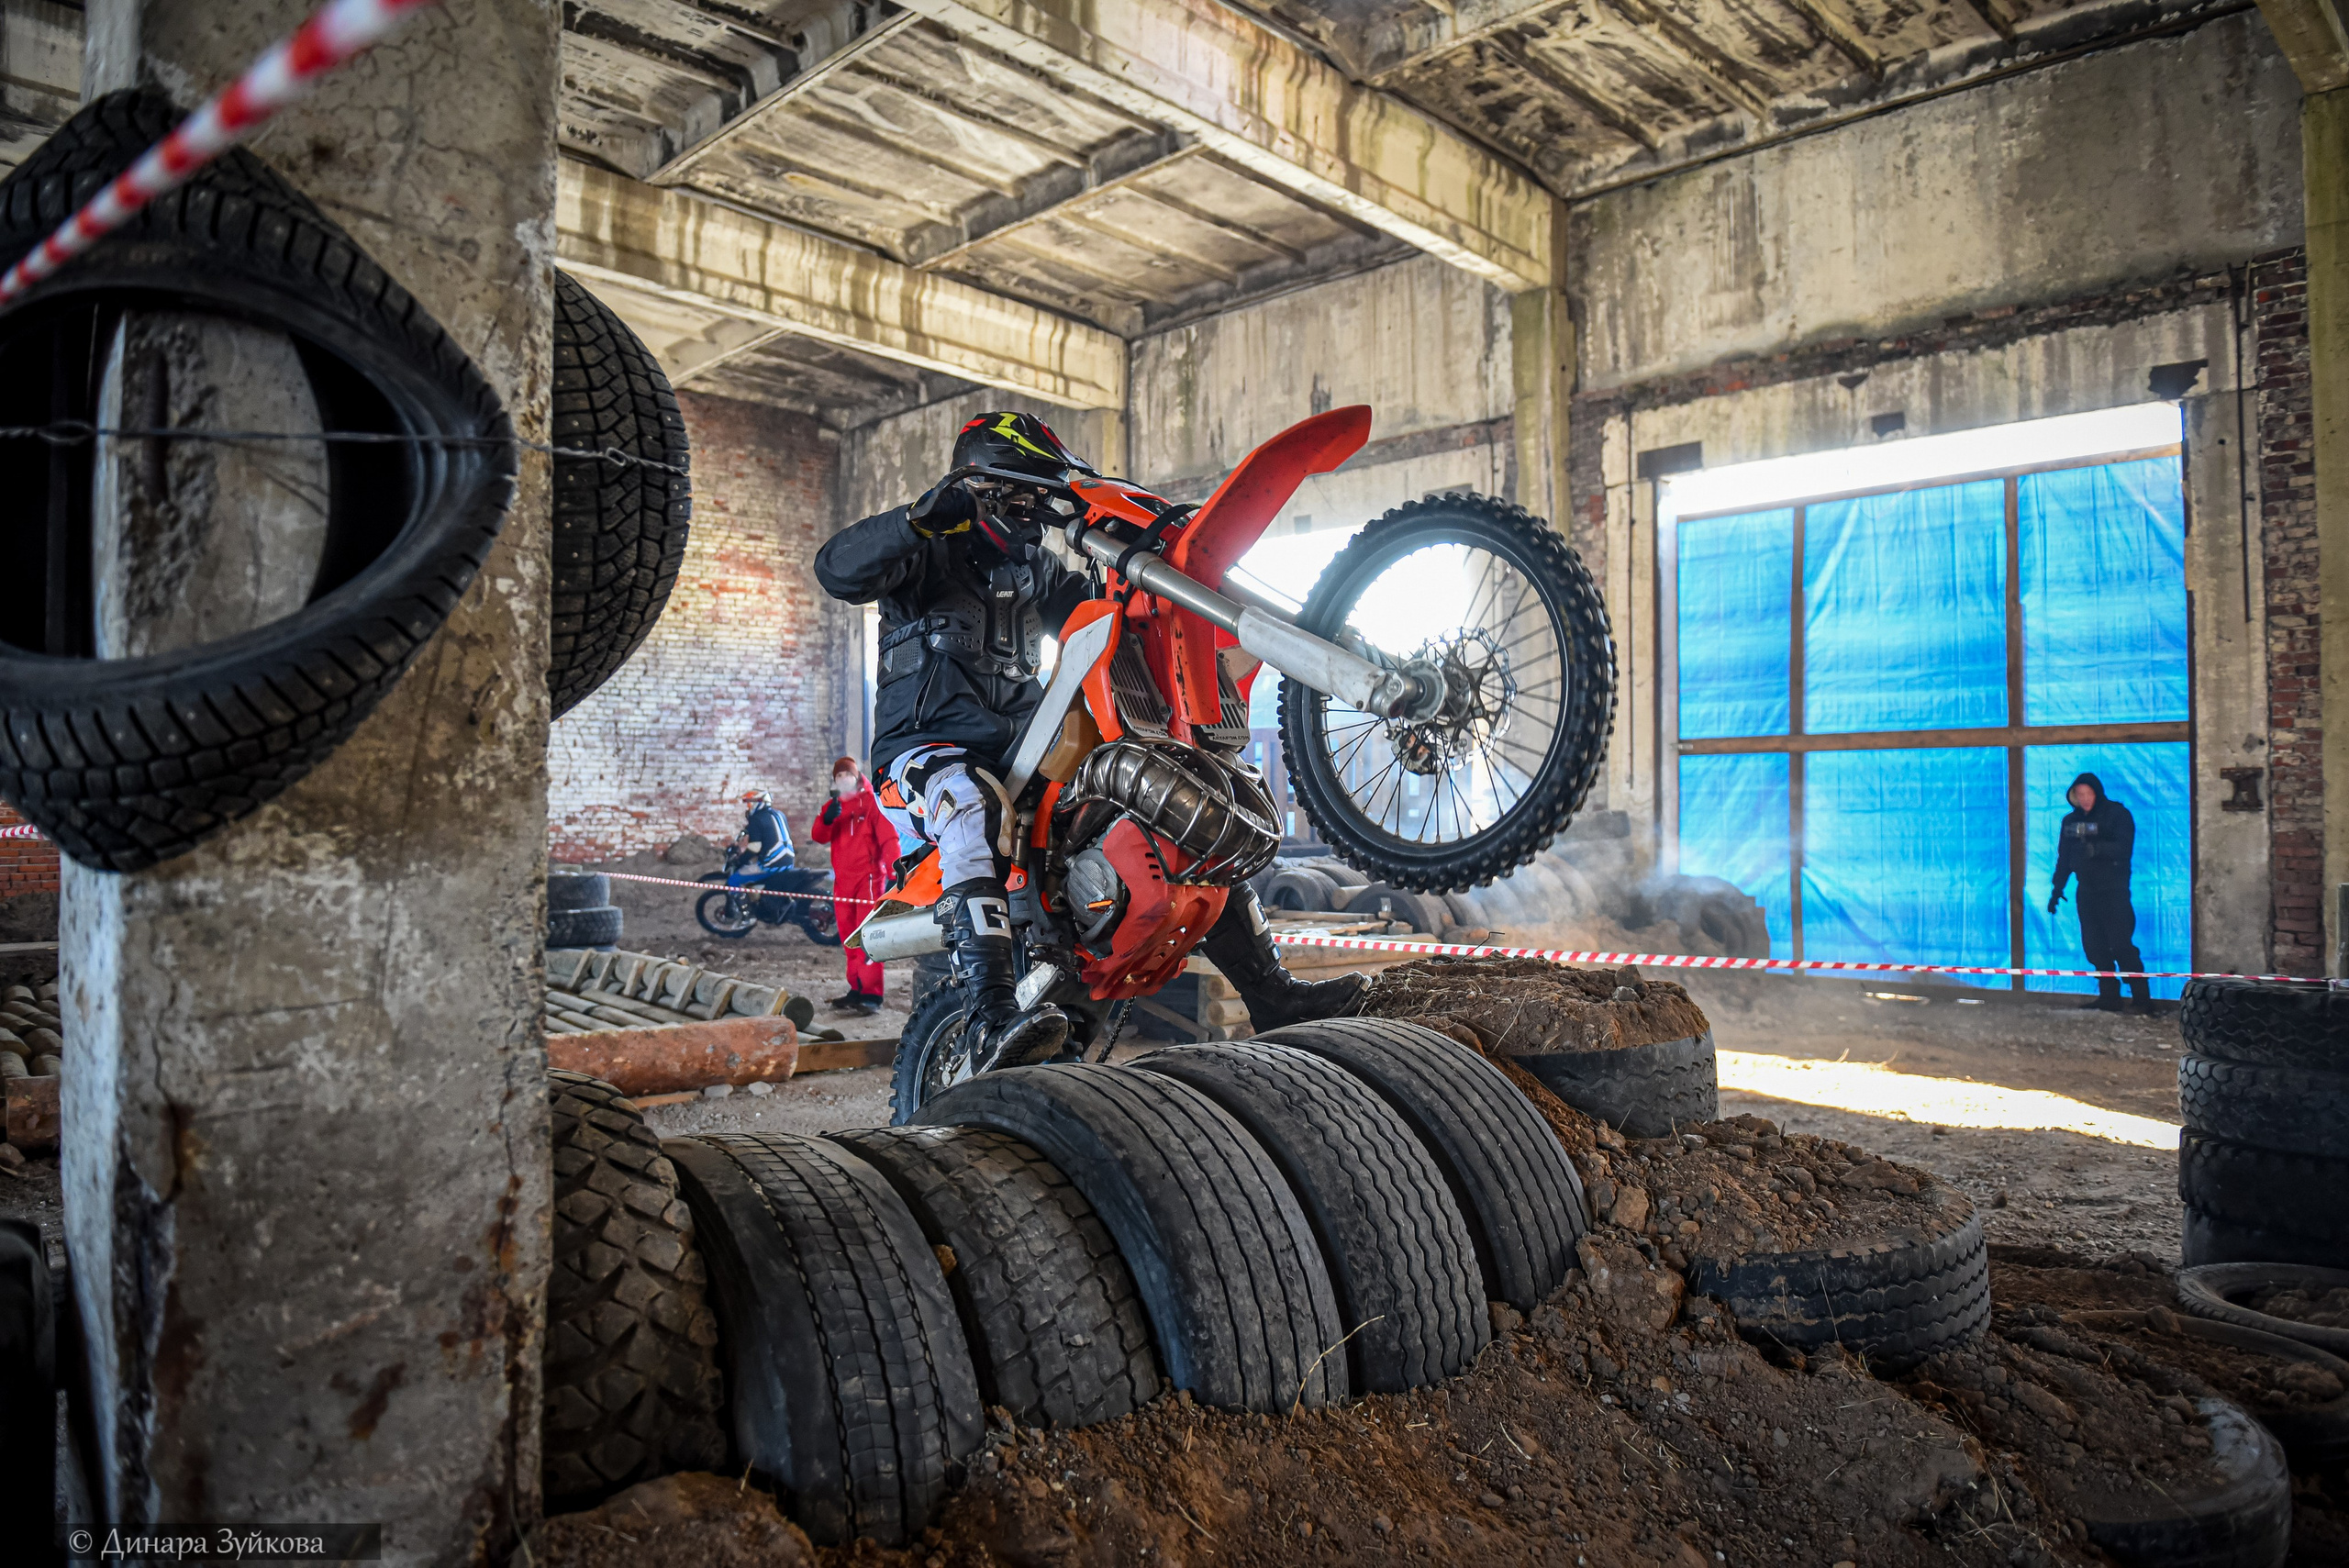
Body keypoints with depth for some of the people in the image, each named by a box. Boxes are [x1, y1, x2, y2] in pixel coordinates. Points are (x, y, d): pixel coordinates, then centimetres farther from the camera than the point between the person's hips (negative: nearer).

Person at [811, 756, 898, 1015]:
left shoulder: (871, 802, -2)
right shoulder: (832, 806, 15)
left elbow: (888, 838, -10)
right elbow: (818, 836, 1)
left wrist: (894, 873, -22)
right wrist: (827, 819, -21)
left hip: (868, 877, -6)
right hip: (843, 880, 6)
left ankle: (871, 995, -16)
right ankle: (856, 990, 17)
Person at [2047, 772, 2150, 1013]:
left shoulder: (2117, 814, -4)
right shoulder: (2071, 820, 12)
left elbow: (2124, 847, -16)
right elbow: (2064, 857, 16)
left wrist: (2097, 848, -33)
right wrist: (2057, 889, 14)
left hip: (2113, 891, -6)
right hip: (2087, 891, 6)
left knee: (2121, 945, -11)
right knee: (2094, 947, 3)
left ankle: (2143, 1000, -7)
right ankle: (2109, 997, 9)